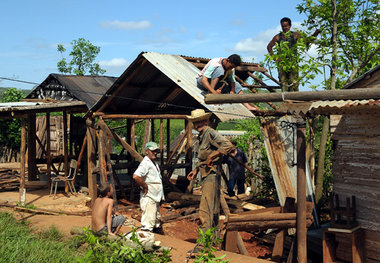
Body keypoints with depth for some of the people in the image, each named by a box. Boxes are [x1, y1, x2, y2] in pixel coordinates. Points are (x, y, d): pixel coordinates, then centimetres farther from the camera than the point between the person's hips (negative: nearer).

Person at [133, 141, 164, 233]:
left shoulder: (154, 163, 15)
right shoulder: (145, 163, -16)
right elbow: (136, 176, -32)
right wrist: (145, 186, -21)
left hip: (156, 197, 10)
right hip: (148, 197, -10)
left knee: (157, 220, 19)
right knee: (148, 222, -8)